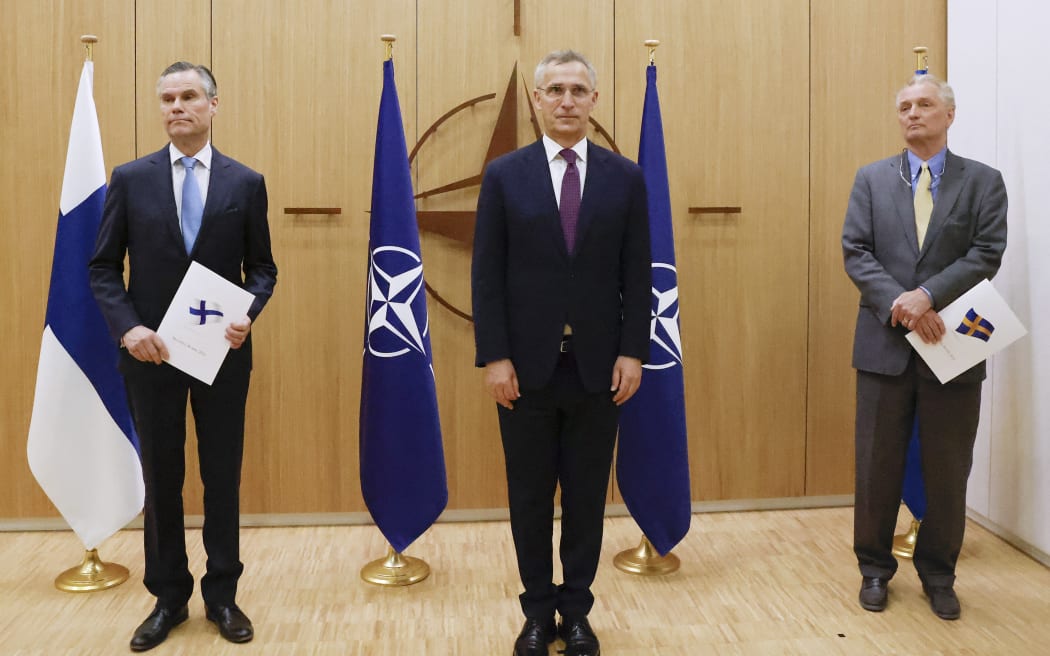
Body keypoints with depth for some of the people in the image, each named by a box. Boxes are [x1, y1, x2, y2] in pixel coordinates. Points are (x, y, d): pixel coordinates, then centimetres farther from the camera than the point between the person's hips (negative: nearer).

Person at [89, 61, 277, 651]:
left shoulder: (246, 182, 1)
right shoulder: (131, 179, 2)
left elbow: (263, 268, 5)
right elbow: (104, 268, 3)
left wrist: (247, 316, -14)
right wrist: (127, 327, -13)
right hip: (151, 352, 1)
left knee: (223, 476, 8)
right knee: (161, 478, 11)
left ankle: (223, 595, 24)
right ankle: (169, 597, 26)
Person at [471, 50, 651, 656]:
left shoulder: (625, 177, 4)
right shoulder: (504, 175, 1)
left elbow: (637, 275, 3)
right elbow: (486, 275, -2)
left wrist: (633, 352, -4)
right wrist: (495, 357, -8)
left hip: (597, 366, 1)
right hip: (527, 364, 0)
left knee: (587, 497, 10)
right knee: (530, 497, 10)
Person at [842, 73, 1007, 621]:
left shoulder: (983, 181, 4)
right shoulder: (872, 179, 7)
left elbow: (986, 255, -7)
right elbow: (856, 252, -2)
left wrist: (927, 296, -20)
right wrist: (898, 302, -17)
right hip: (885, 343, 1)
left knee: (948, 470, 9)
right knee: (877, 466, 7)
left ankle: (938, 574, 27)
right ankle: (875, 568, 24)